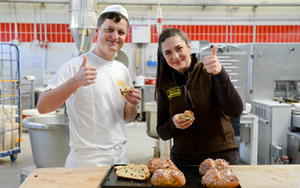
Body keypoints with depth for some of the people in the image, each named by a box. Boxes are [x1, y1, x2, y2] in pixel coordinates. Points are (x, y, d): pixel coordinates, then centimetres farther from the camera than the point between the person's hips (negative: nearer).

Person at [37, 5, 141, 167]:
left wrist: (132, 105, -7)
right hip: (86, 160, -6)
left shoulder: (123, 71, 9)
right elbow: (42, 107, -21)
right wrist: (75, 82, -35)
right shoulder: (76, 66, -11)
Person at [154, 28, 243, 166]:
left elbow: (235, 112, -20)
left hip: (221, 155, -2)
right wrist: (173, 123, -16)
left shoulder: (209, 73, -7)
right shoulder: (165, 85, 1)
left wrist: (220, 74, -30)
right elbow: (162, 134, 5)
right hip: (182, 159, 2)